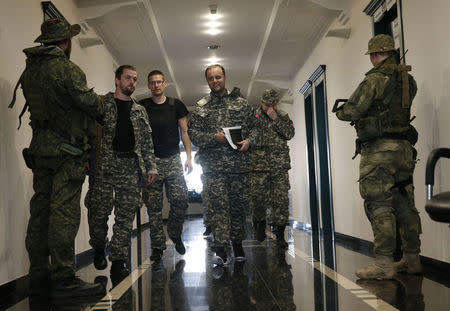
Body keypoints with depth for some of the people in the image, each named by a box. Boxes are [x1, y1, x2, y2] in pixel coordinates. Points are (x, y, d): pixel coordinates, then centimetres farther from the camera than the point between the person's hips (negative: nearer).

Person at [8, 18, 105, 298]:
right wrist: (101, 109, 10)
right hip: (67, 149, -8)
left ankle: (39, 275, 15)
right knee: (64, 211, -8)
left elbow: (41, 105, 12)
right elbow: (88, 101, -13)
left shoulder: (30, 70, 13)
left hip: (40, 148, 8)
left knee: (40, 210, 9)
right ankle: (63, 279, -7)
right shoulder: (66, 69, -11)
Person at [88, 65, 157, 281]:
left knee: (126, 215, -1)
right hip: (104, 165, -3)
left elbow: (147, 142, 19)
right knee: (99, 210, -2)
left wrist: (151, 167, 11)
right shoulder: (102, 104, 8)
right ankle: (99, 249, 22)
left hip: (131, 166, 3)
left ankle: (118, 261, 3)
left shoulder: (140, 111, 20)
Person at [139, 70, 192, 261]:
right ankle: (157, 245, 7)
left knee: (180, 199, -7)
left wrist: (188, 157, 2)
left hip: (173, 159, 1)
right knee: (153, 205, -1)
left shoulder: (176, 105, 9)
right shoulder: (142, 107, 7)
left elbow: (184, 132, 11)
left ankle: (175, 235, 17)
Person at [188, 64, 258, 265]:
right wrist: (214, 137, -12)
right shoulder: (201, 107, 9)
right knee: (218, 205, -7)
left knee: (239, 204, 8)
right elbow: (193, 134, 2)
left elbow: (254, 126, 13)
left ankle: (237, 243, 23)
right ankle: (221, 249, -9)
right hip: (213, 165, -1)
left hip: (239, 163, 2)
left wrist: (249, 140, -7)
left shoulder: (241, 102, 12)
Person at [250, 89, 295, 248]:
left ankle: (280, 235, 4)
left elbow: (290, 134, -4)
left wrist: (275, 118, -11)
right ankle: (260, 225, 28)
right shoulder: (253, 116, 5)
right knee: (258, 198, 2)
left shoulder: (283, 116, 10)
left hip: (280, 165, 1)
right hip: (259, 165, -1)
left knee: (281, 199, -3)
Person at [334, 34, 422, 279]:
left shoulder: (375, 79, -10)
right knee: (404, 204, 11)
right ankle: (412, 259, 16)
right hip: (404, 148, 8)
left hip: (379, 149, -8)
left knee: (379, 206, -7)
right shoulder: (408, 80, 14)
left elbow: (352, 112, -10)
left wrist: (339, 111, 12)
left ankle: (383, 263, -8)